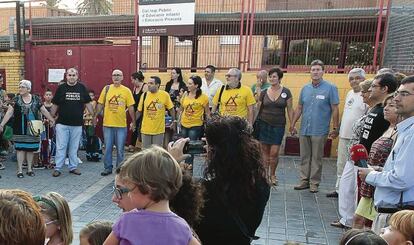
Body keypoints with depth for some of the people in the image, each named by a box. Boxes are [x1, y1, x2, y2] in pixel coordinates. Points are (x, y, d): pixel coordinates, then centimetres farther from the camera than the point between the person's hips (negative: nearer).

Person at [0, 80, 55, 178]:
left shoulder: (36, 99, 3)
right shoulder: (16, 100, 0)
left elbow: (44, 111, 7)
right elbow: (9, 112, -2)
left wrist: (52, 120, 4)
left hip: (32, 129, 1)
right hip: (20, 130, -1)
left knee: (30, 148, 8)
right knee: (20, 148, 1)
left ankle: (29, 169, 20)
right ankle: (20, 170, 11)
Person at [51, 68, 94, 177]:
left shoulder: (82, 88, 5)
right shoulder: (61, 88, 2)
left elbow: (87, 103, 10)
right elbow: (55, 105, 7)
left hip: (77, 124, 1)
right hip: (62, 123, -1)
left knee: (74, 147, 10)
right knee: (60, 147, 2)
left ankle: (73, 167, 20)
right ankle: (57, 168, 10)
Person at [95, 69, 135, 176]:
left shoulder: (126, 90, -1)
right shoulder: (106, 88, 3)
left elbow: (130, 107, 0)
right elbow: (100, 104, 6)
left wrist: (133, 122, 0)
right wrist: (95, 116, -2)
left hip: (121, 125, -1)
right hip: (107, 124, 1)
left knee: (120, 149, 8)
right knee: (107, 148, 9)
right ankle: (107, 168, 23)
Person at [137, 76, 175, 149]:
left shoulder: (165, 95, -9)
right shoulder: (144, 95, -2)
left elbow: (171, 109, 0)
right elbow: (139, 111, 6)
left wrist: (174, 121, 0)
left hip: (159, 130, -2)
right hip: (145, 129, 2)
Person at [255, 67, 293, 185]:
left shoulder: (286, 92, 0)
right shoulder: (263, 92, 3)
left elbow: (290, 109, 4)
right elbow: (257, 108, 7)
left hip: (278, 126, -1)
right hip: (264, 124, 1)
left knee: (274, 152, -3)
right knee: (265, 150, 4)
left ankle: (272, 175, 20)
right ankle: (265, 174, 19)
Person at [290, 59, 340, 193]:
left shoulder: (330, 88, -5)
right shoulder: (305, 88, 9)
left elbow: (335, 109, -5)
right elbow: (299, 108, 14)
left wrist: (335, 128, -6)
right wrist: (293, 124, 12)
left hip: (319, 131, -4)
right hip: (304, 130, 5)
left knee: (316, 158, 6)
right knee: (304, 157, 11)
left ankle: (314, 183, 18)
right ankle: (304, 180, 23)